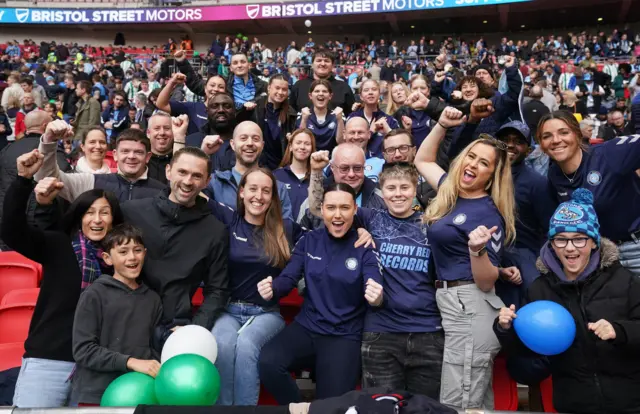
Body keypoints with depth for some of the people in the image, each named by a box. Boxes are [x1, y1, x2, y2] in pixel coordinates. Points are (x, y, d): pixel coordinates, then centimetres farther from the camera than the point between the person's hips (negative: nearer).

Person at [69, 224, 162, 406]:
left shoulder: (152, 299, 3)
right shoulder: (94, 294, -7)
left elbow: (151, 349, 8)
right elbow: (83, 350, -12)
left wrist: (161, 370, -11)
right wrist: (130, 362, -19)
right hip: (92, 396, -3)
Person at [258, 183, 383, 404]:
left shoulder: (366, 248, -6)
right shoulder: (309, 240, 2)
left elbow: (375, 288, -17)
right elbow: (289, 277, -2)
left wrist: (377, 298, -42)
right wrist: (272, 289, -26)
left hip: (345, 334, -2)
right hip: (306, 325, 3)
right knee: (268, 362, -24)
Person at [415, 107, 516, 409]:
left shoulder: (489, 215, -12)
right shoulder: (451, 192, 9)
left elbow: (487, 283, -14)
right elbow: (422, 161, 25)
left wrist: (476, 250, -32)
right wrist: (442, 125, 14)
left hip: (470, 310, -8)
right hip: (455, 306, 8)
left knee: (458, 406, -3)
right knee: (479, 403, 20)